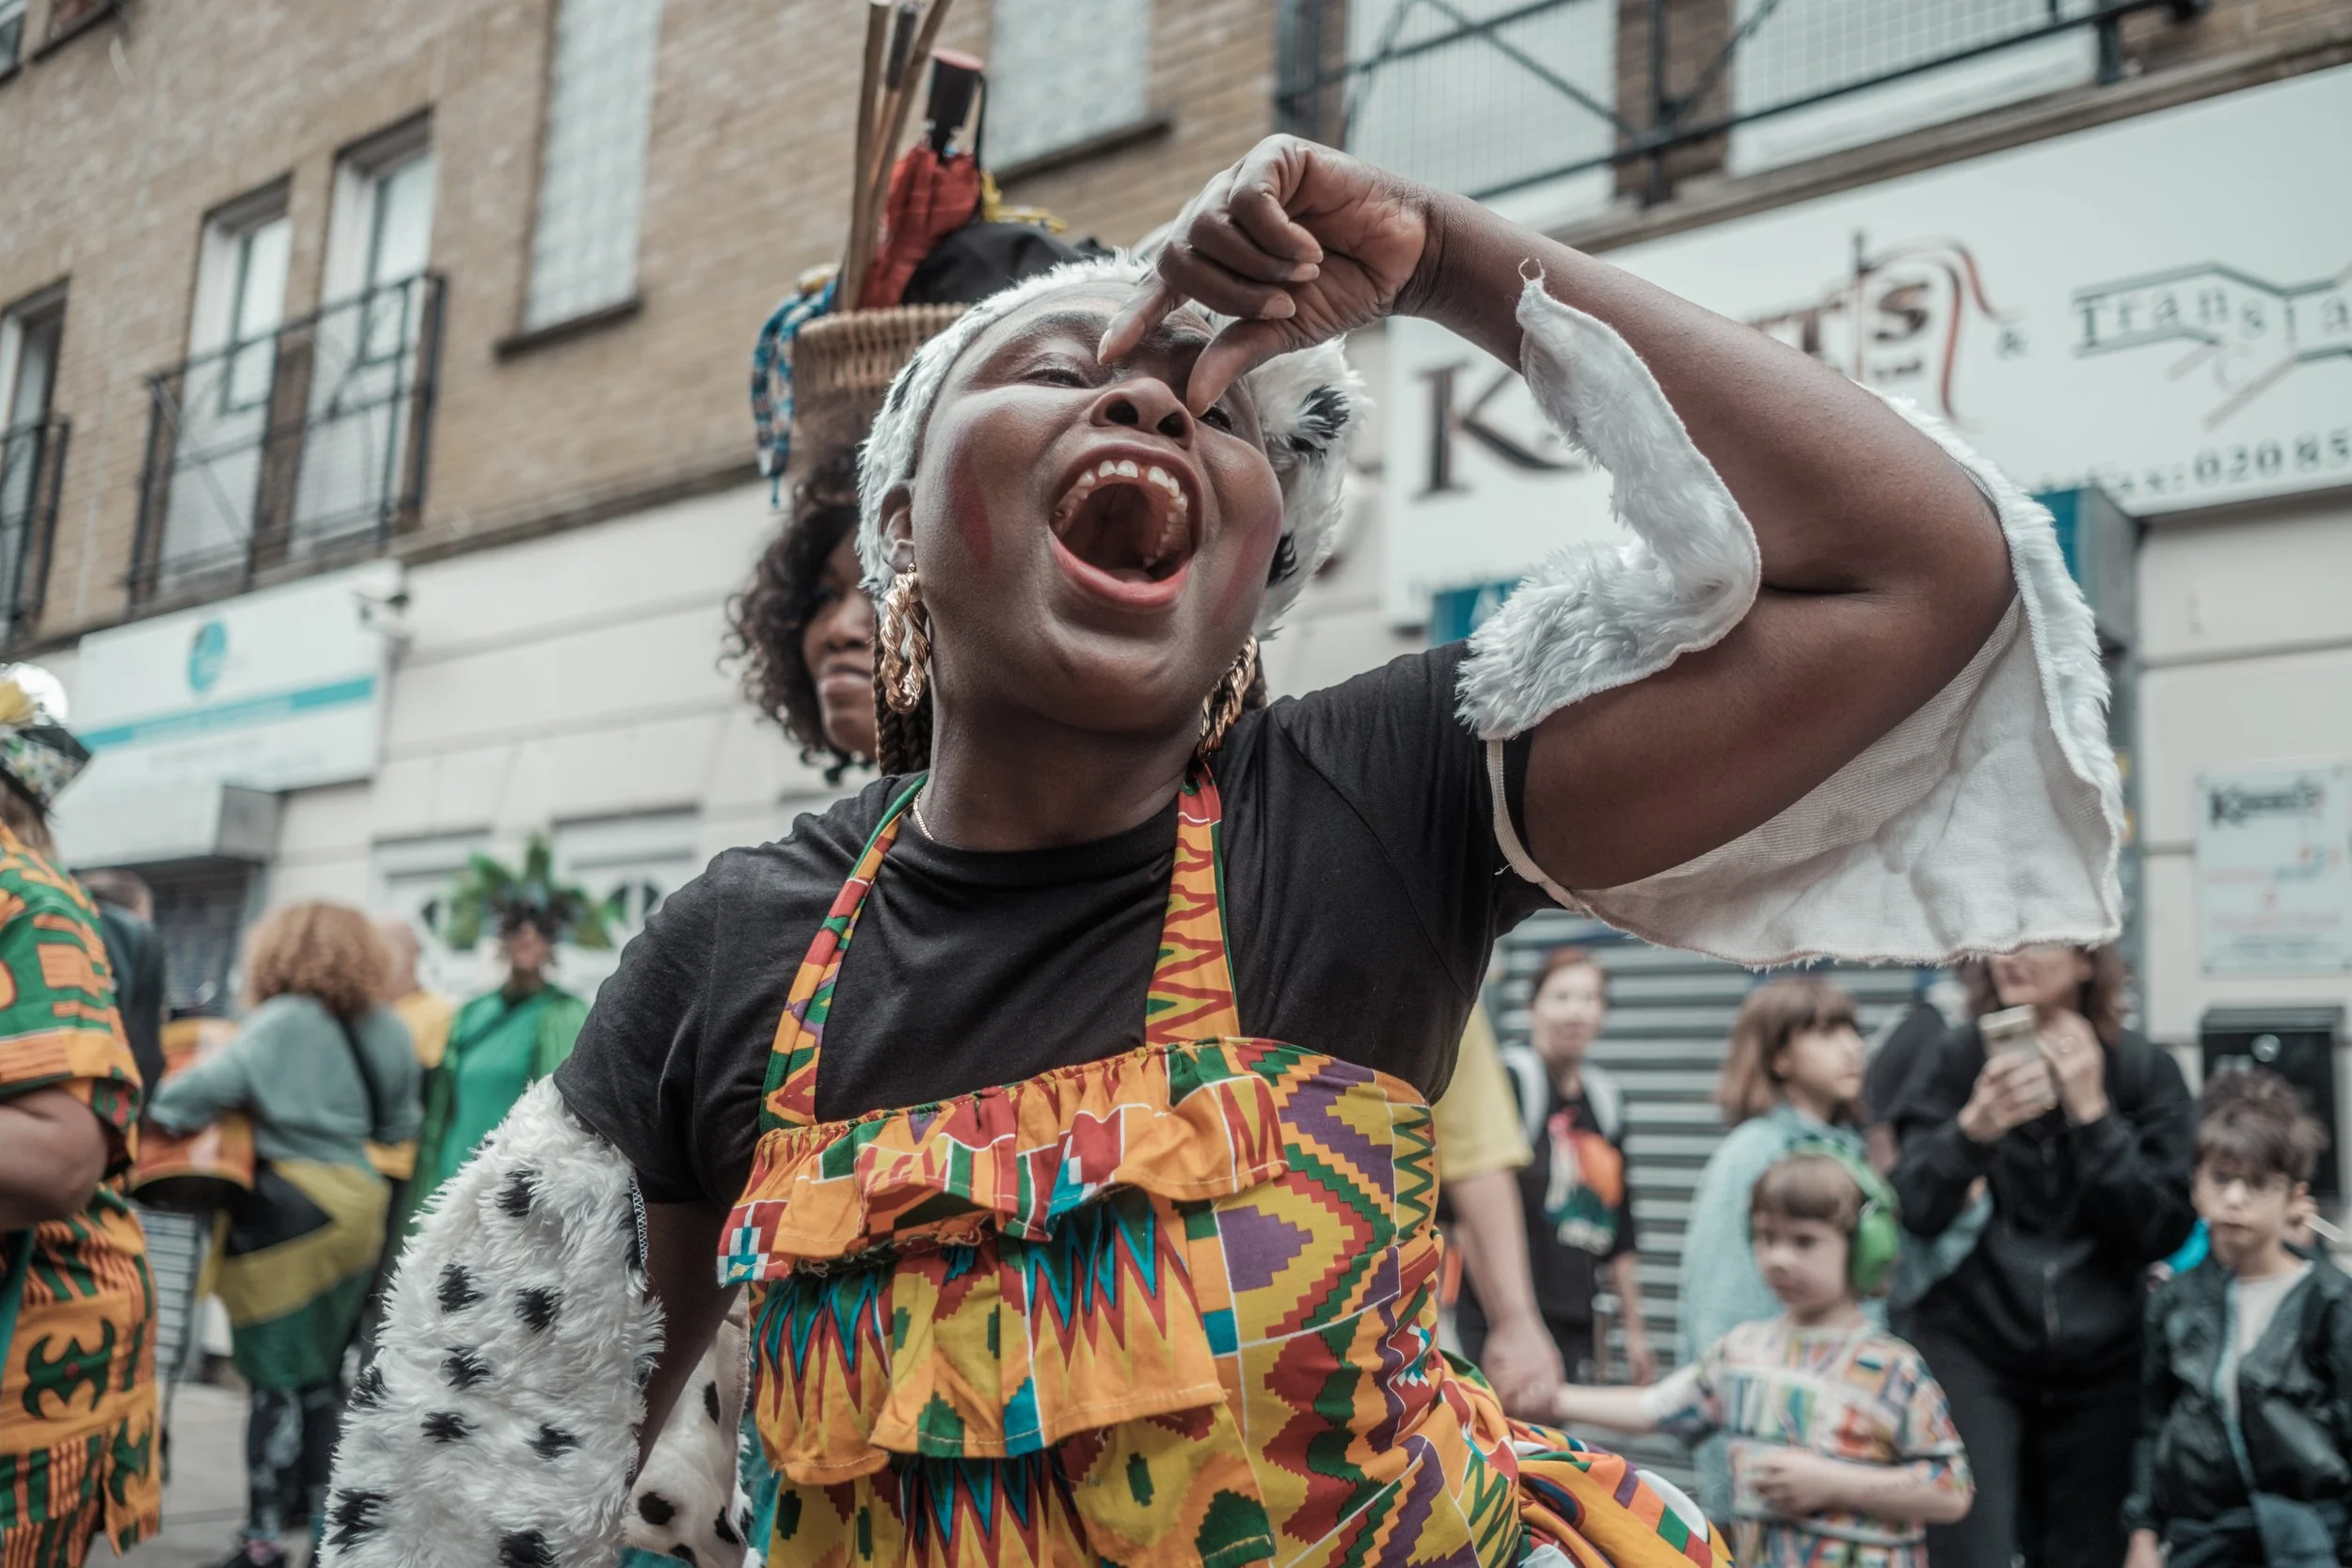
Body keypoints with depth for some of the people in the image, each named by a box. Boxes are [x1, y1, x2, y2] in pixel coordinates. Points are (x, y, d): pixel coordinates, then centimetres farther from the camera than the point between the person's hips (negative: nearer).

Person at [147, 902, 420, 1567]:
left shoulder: (284, 1021, -12)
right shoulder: (381, 1029, 7)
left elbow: (210, 1085, -20)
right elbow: (399, 1126, 13)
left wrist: (155, 1109, -4)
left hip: (287, 1212, -7)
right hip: (356, 1206, 7)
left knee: (278, 1377, -1)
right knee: (320, 1369, 19)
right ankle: (315, 1501, 29)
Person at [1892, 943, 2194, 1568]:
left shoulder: (2144, 1069, -1)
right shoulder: (1960, 1059, -3)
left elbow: (2167, 1229, -7)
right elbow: (1910, 1211, -10)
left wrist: (2092, 1112, -17)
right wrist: (1973, 1128, -28)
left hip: (2100, 1359, 1)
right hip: (1973, 1351, -1)